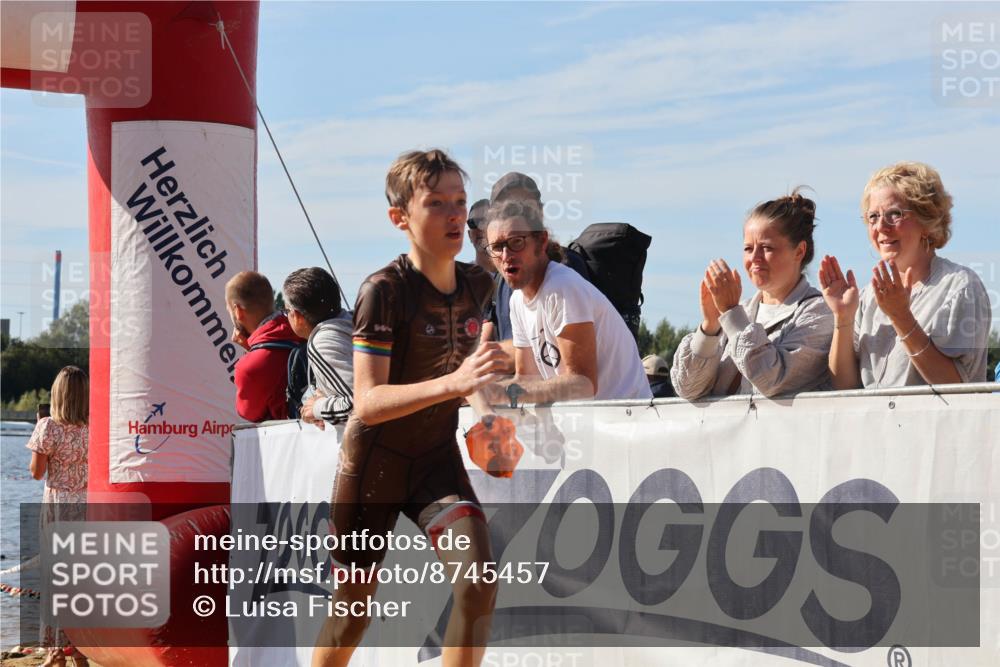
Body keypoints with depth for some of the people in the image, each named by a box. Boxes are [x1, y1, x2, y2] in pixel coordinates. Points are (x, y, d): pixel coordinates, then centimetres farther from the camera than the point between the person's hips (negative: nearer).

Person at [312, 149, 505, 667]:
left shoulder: (477, 284, -1)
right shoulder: (385, 290, -20)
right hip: (373, 459, -4)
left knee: (478, 580, -19)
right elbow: (367, 402, -30)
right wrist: (452, 382, -40)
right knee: (353, 605, 8)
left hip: (437, 455, 4)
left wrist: (478, 397, 3)